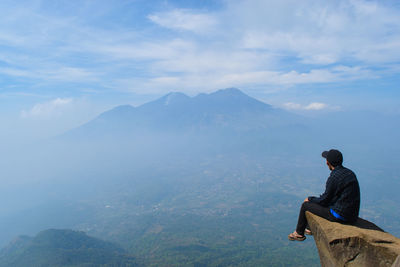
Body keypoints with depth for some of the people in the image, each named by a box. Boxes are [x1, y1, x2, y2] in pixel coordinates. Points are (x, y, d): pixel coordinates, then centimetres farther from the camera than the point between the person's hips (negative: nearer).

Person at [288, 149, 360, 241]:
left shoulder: (334, 177, -23)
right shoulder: (350, 173, 4)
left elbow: (325, 200, -14)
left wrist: (310, 199, 5)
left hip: (340, 215, -8)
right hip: (352, 214, 8)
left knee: (305, 205, 6)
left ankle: (299, 233, 24)